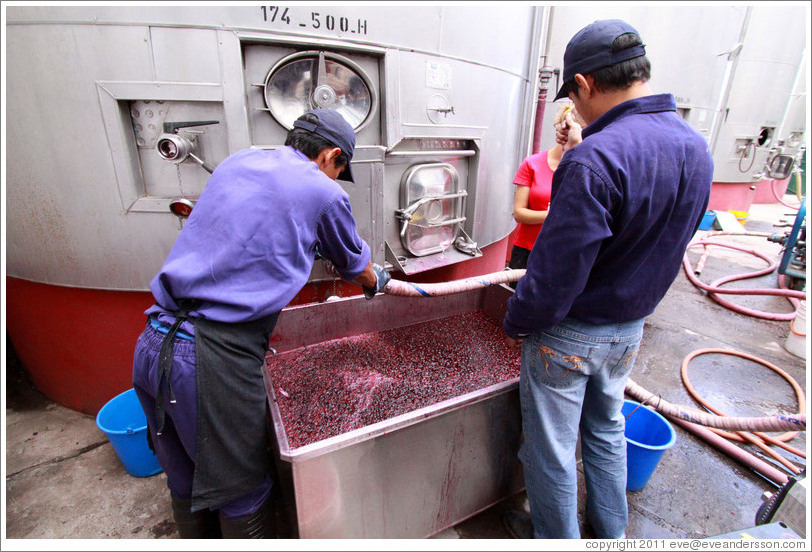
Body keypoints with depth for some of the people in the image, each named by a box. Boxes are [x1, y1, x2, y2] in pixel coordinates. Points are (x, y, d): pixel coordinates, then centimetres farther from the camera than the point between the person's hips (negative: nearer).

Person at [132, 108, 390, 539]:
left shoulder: (236, 162, 15)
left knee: (186, 486, 26)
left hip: (151, 345, 8)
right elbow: (357, 270, 13)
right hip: (213, 360, -8)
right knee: (242, 496, 16)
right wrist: (380, 283, 36)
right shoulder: (324, 193, -3)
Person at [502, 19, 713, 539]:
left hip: (568, 333, -8)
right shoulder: (697, 149, 0)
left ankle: (556, 539, 40)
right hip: (631, 328, 8)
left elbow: (556, 269, -27)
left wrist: (518, 322, -10)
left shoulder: (596, 160, -27)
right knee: (607, 430, 28)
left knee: (553, 448, 15)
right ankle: (611, 532, 51)